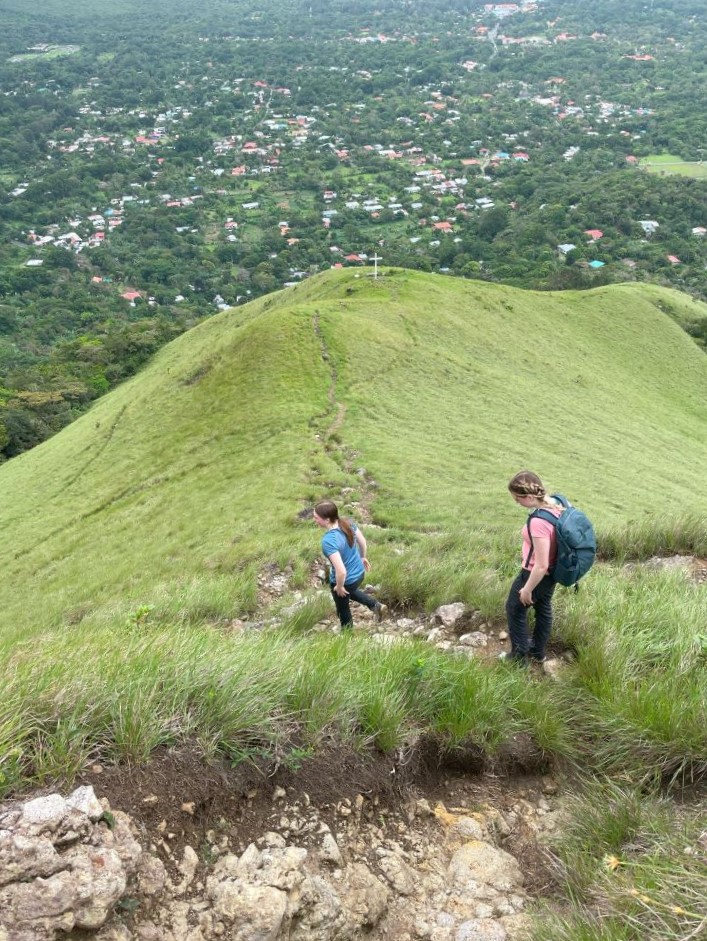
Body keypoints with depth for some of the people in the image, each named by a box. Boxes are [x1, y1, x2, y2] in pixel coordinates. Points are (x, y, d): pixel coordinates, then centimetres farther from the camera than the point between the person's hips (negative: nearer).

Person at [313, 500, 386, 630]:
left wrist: (339, 587, -18)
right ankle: (376, 605, 42)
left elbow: (341, 571, -38)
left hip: (346, 580, -6)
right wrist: (362, 557, 20)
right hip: (359, 573, 6)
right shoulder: (347, 523, -16)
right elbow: (362, 541, 2)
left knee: (343, 609, 25)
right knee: (350, 592, 40)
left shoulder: (328, 541, -38)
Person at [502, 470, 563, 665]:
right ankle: (538, 651, 46)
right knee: (543, 608, 26)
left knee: (515, 609, 16)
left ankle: (519, 656, 30)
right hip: (553, 573, 8)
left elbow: (541, 565, -31)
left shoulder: (537, 522, -37)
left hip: (536, 575, -8)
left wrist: (527, 589, -17)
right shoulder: (557, 505, -11)